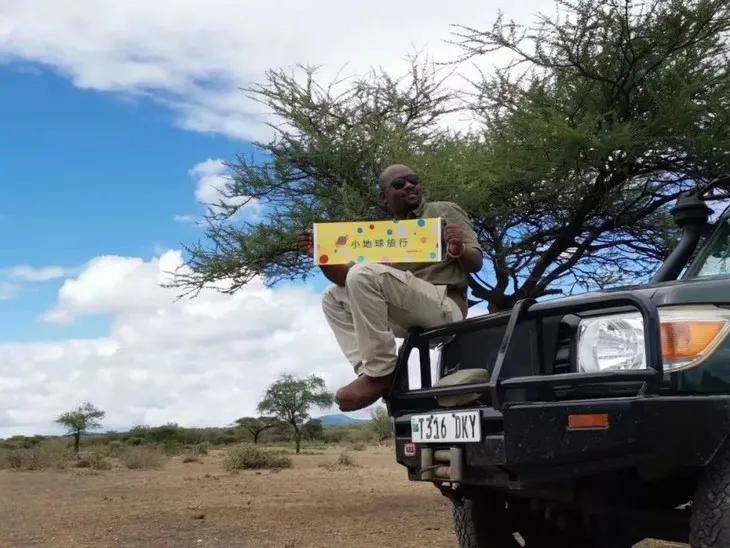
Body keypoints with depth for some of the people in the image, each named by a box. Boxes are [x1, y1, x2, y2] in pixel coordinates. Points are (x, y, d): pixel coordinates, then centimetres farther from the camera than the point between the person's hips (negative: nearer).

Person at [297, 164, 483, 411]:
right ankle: (370, 370, -11)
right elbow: (346, 277, 12)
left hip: (446, 307, -7)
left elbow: (476, 263, 0)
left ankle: (381, 372, -23)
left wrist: (459, 251, -22)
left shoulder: (446, 212, 9)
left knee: (365, 275, -24)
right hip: (409, 317, 7)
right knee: (334, 298, 9)